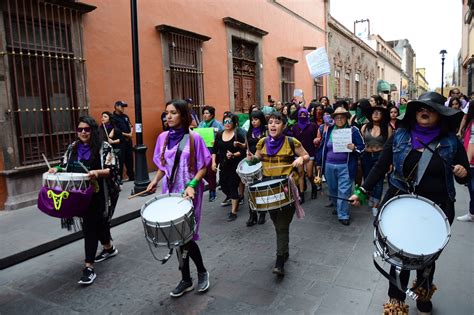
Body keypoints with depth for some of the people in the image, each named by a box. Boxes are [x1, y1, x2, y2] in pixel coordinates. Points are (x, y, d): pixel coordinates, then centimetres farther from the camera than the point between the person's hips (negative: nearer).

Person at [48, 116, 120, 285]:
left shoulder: (104, 147, -9)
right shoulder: (73, 147, 9)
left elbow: (112, 170, -14)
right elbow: (65, 165, 15)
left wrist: (98, 172, -32)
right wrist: (56, 169, -6)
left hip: (97, 194, -6)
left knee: (90, 226, -8)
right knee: (98, 222, 20)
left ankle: (89, 267, -1)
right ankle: (109, 248, 42)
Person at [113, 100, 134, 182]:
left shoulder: (125, 116, 15)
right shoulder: (113, 118, -8)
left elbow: (131, 126, 18)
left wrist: (131, 133, -2)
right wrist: (126, 134, -13)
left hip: (128, 140, 7)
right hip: (119, 142, -7)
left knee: (129, 159, 12)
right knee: (120, 160, -5)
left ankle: (131, 176, 22)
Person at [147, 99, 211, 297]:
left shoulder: (194, 138, -9)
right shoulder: (163, 137, 4)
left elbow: (203, 167, -7)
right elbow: (163, 165, 14)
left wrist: (192, 185, -21)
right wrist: (155, 180, -3)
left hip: (189, 192, -4)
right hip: (170, 191, 5)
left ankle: (202, 272, 24)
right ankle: (186, 279, 25)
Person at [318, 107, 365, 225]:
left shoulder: (353, 130, -1)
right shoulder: (328, 131, 8)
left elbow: (362, 147, 0)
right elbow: (322, 147, 14)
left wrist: (354, 148, -21)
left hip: (345, 166, -4)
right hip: (329, 166, 4)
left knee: (344, 191, -6)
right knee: (333, 189, 15)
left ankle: (343, 215, 3)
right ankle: (338, 207, 36)